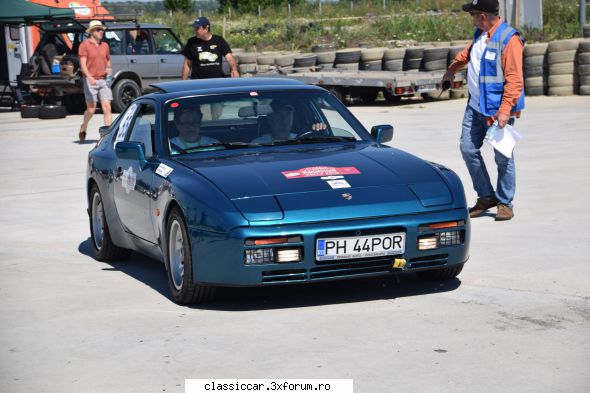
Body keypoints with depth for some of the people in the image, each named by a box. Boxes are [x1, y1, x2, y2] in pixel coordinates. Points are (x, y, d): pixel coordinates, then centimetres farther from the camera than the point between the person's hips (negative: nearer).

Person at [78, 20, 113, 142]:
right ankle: (83, 128, 28)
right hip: (90, 81, -4)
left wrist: (109, 70, 3)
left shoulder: (105, 45, 13)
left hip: (103, 80, 4)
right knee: (91, 109, 0)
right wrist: (89, 77, -27)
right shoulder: (85, 45, -4)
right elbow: (83, 64, -12)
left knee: (107, 108, -6)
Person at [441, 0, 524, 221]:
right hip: (475, 106, 8)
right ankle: (486, 197, 19)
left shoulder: (509, 39, -18)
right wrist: (452, 69, 46)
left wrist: (505, 110, -28)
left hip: (498, 109, -8)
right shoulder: (480, 34, 9)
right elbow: (468, 53, 32)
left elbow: (514, 79, -22)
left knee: (503, 157, 1)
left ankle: (505, 203, 15)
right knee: (468, 149, 6)